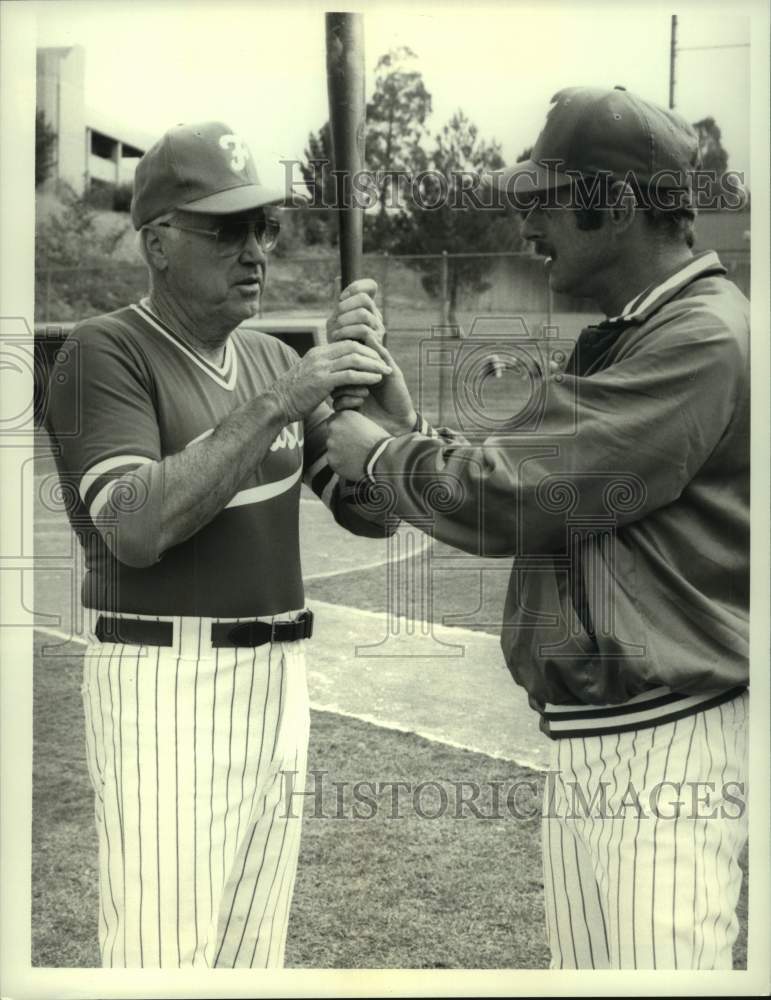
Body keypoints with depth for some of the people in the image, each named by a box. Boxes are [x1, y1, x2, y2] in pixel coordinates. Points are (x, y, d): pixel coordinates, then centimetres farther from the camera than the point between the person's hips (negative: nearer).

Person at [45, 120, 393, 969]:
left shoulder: (271, 359, 10)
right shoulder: (105, 352, -9)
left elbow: (371, 509, 5)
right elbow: (137, 529, -24)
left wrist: (358, 367, -9)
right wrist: (275, 407, -26)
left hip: (274, 680, 7)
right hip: (164, 687, -7)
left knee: (250, 950, 14)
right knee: (164, 955, -4)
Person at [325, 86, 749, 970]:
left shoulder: (705, 339, -18)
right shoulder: (618, 340, 14)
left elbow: (507, 498, -22)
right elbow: (527, 486, 17)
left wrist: (379, 454, -5)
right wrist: (410, 426, 4)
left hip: (664, 741, -10)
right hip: (586, 740, 10)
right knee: (581, 966, 19)